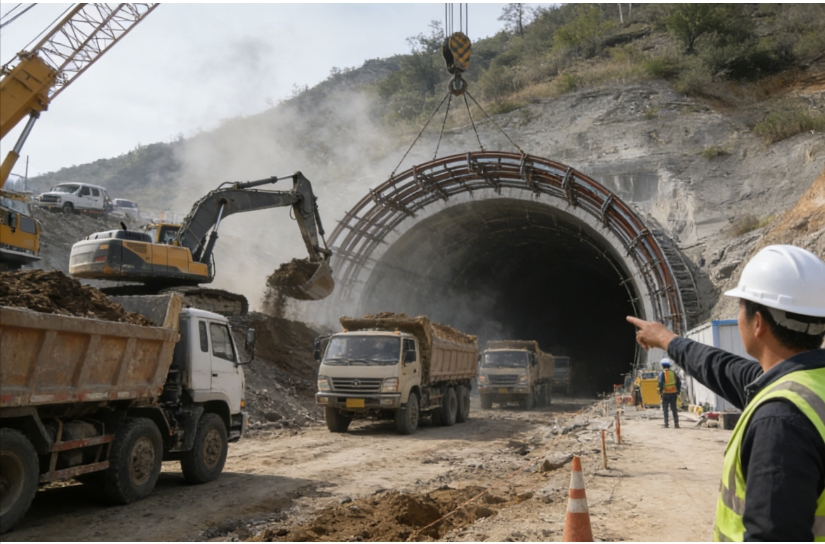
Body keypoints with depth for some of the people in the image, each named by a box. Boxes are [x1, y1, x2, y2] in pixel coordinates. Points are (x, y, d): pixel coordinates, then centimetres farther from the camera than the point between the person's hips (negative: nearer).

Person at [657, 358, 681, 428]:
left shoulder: (662, 373, -5)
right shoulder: (673, 373, 8)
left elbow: (660, 383, -17)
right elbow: (679, 382, 7)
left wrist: (660, 392, -7)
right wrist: (678, 392, 12)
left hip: (665, 394, -4)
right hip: (673, 393, 4)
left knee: (665, 409, 4)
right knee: (674, 409, 10)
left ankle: (666, 424, 0)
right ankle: (676, 424, 7)